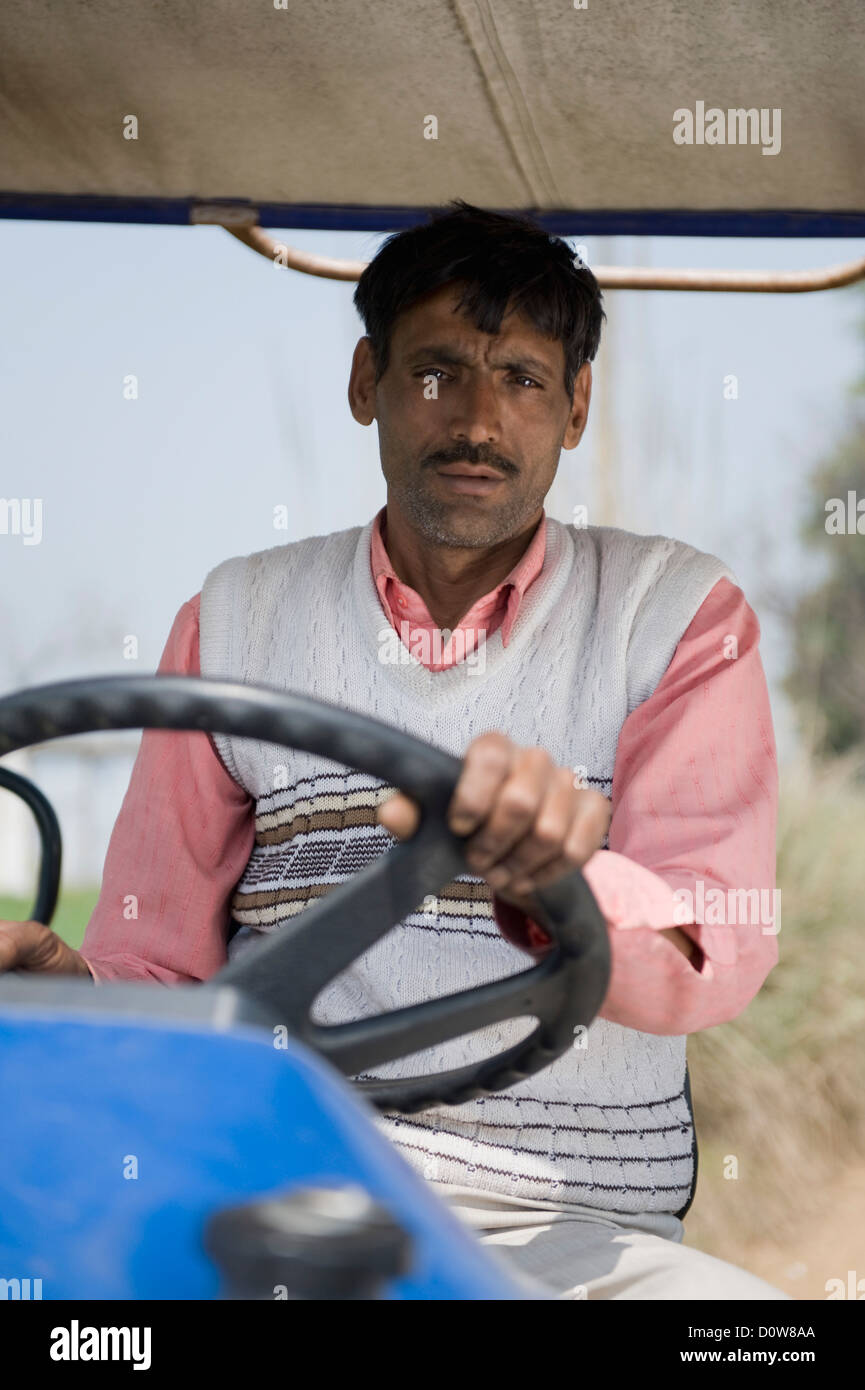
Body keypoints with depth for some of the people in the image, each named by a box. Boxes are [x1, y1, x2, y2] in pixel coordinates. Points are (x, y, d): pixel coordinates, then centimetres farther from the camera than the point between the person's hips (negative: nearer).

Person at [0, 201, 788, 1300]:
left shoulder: (681, 613, 9)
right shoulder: (236, 622, 15)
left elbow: (716, 955, -7)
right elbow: (153, 969, 14)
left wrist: (557, 887, -30)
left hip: (572, 1227, 0)